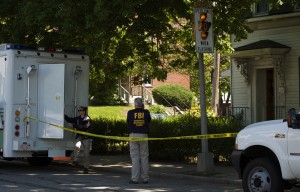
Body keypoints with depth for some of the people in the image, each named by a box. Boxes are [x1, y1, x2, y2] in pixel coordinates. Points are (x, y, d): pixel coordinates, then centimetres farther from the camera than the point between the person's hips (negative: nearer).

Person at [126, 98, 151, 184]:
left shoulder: (130, 112, -2)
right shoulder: (146, 112, 0)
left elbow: (128, 123, 9)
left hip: (133, 135, -1)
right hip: (143, 135, 1)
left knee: (135, 157, 1)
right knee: (144, 157, 7)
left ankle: (135, 178, -1)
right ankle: (145, 178, 8)